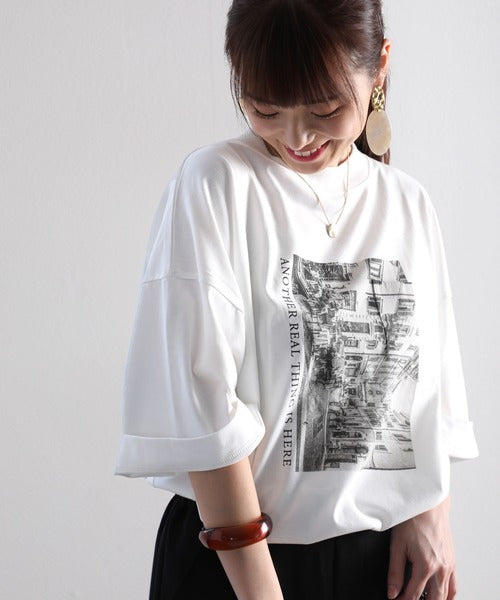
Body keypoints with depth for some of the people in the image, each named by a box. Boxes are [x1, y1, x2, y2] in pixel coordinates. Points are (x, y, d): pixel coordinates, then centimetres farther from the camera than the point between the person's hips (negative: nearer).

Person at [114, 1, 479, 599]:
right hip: (232, 549, -4)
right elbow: (201, 399, -16)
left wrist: (432, 515, -3)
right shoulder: (215, 184, -12)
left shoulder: (409, 206, 3)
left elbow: (434, 386, 8)